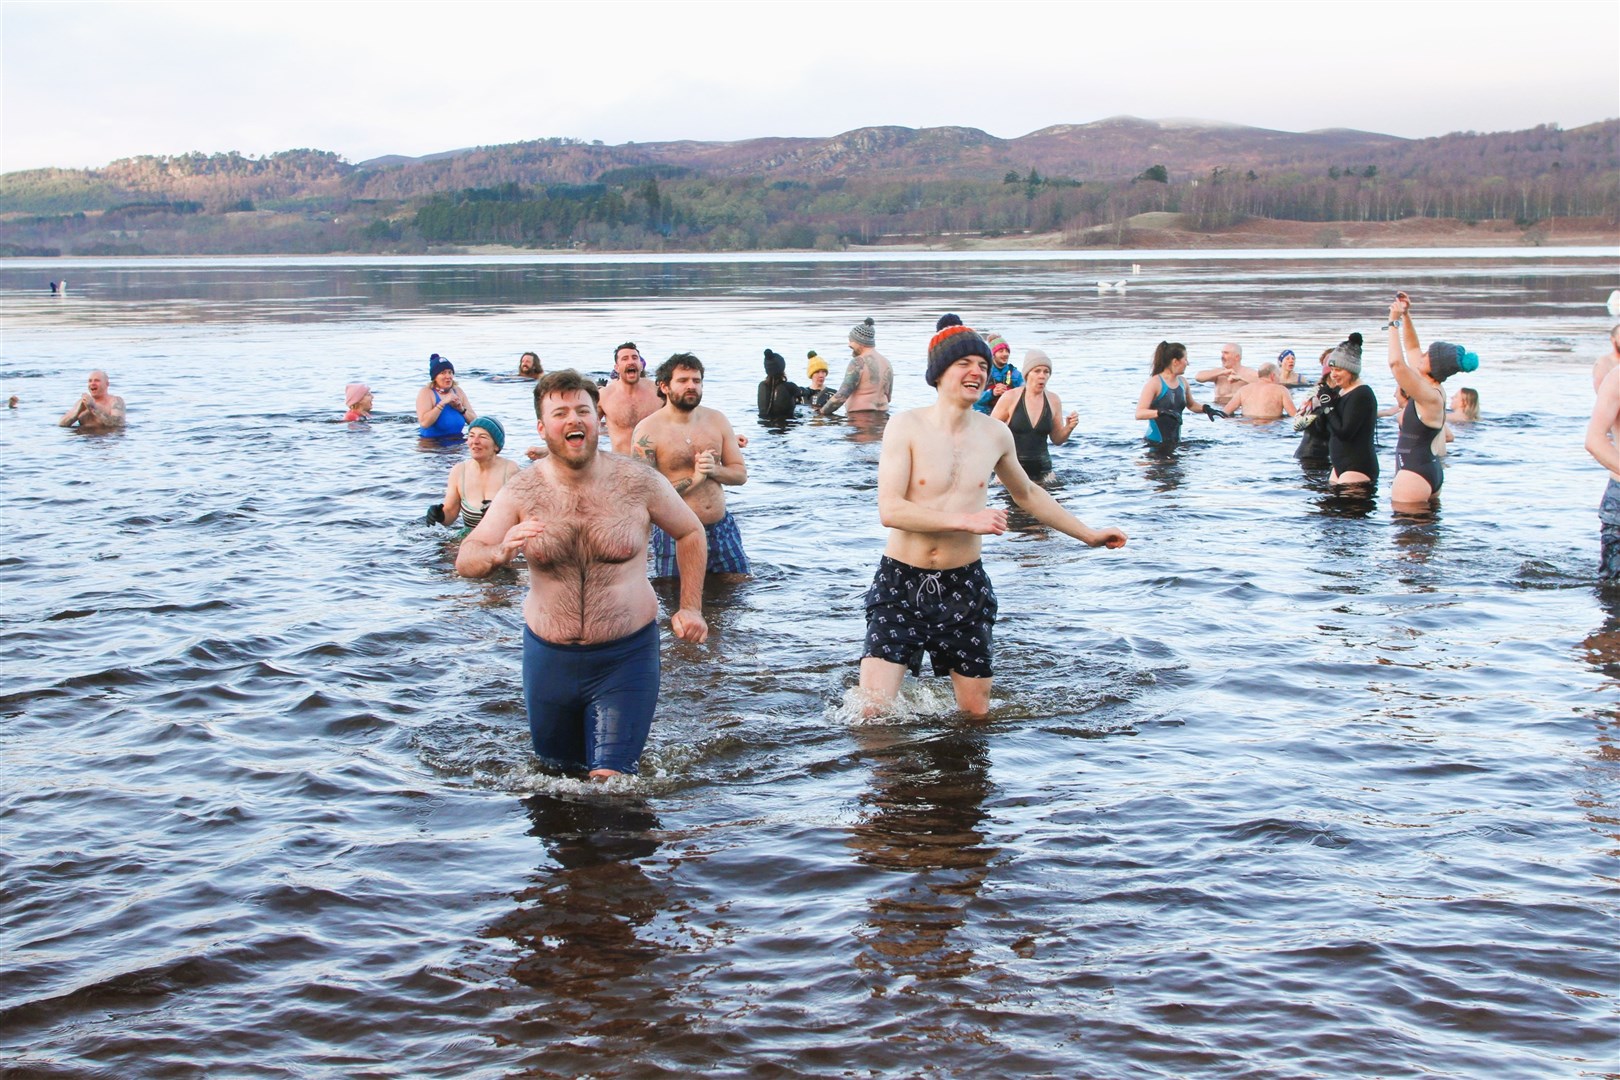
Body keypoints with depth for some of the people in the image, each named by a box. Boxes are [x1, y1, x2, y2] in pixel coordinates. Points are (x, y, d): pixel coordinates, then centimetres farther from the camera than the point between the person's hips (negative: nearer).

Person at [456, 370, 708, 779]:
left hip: (626, 654, -2)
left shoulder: (637, 481, -9)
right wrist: (500, 553, -31)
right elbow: (465, 560, -8)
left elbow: (690, 533, 7)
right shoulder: (523, 490, -7)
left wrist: (690, 608, 0)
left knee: (610, 779, -8)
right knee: (556, 769, 20)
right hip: (549, 656, 2)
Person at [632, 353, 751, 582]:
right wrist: (694, 479, -19)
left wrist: (713, 470, -13)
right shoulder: (648, 430, -11)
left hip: (722, 528, 5)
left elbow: (740, 473, 9)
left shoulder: (717, 420, 5)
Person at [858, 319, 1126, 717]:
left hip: (964, 584, 4)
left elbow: (1027, 493, 24)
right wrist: (965, 521, -23)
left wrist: (1088, 534, 27)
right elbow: (890, 510, -19)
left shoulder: (996, 435, 4)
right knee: (873, 710, -11)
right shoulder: (907, 427, -10)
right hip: (902, 581, -4)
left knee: (976, 712, 7)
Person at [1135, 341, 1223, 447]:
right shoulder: (1154, 383, -10)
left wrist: (1205, 408, 9)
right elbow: (1139, 414, -20)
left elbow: (1191, 404, 30)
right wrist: (1161, 412, -35)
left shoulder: (1182, 382, 11)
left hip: (1175, 441, 6)